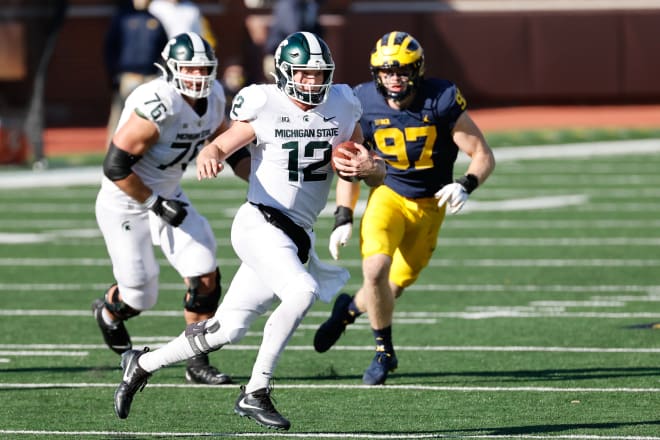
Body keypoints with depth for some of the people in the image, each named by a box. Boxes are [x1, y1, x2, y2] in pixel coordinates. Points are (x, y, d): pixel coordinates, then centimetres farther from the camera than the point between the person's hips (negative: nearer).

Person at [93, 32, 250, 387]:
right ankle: (108, 311, 39)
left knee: (205, 277, -6)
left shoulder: (212, 99, -5)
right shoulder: (157, 107, -31)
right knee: (140, 296, 3)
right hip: (126, 202, -7)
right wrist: (156, 204, -21)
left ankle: (197, 363, 7)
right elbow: (115, 166, -28)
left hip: (167, 195, 7)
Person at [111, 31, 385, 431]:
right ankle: (255, 394, -19)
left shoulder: (341, 108, 6)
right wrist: (208, 158, -27)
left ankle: (142, 364, 26)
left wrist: (368, 168, -14)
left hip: (298, 239, 6)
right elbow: (219, 147, -2)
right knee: (302, 292, -30)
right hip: (260, 224, -6)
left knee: (227, 331, 5)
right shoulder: (266, 108, -7)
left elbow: (379, 174, 10)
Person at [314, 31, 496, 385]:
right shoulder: (365, 104, -13)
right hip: (389, 196, 0)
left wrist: (466, 185, -34)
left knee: (393, 287, 6)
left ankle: (350, 307, 42)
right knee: (375, 269, -24)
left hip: (430, 206, 0)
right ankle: (384, 351, -2)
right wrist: (343, 219, -4)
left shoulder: (441, 101, -21)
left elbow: (483, 155, -14)